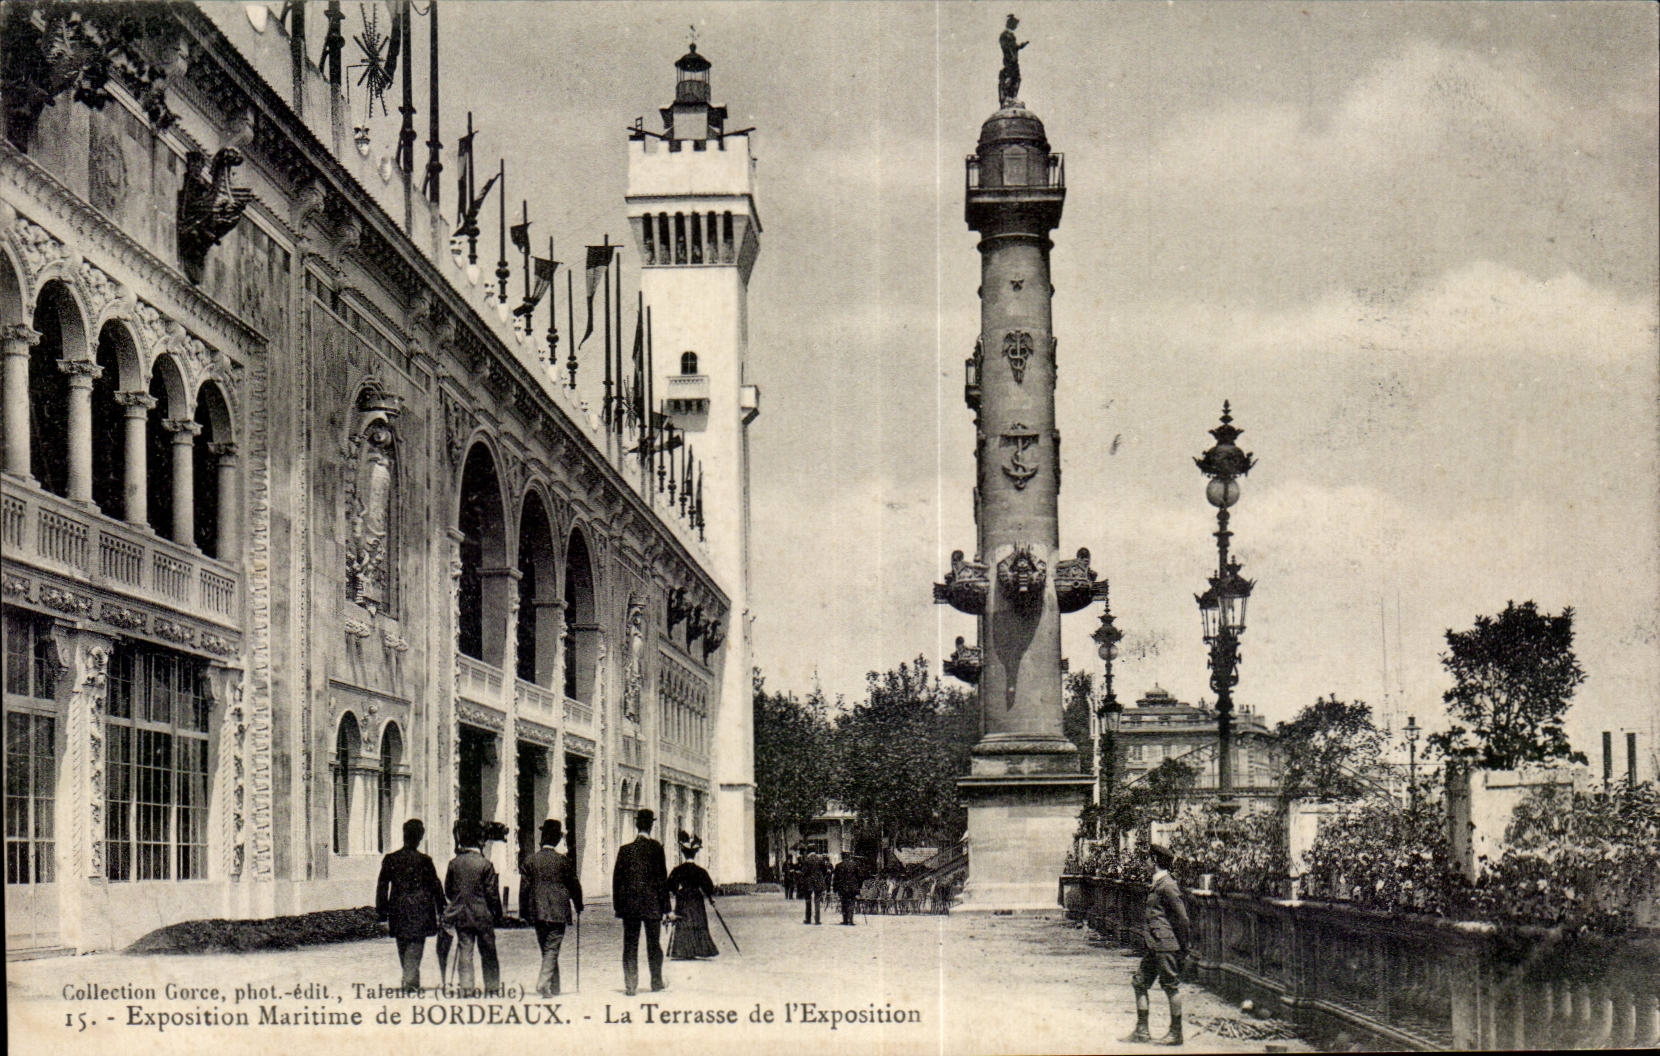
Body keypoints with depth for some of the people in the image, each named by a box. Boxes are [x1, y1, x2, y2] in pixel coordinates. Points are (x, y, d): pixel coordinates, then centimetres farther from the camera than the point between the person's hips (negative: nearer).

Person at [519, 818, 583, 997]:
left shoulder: (530, 861, 2)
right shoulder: (563, 861, -6)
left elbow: (524, 887, 3)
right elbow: (574, 886, 1)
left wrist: (524, 913, 9)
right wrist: (578, 907, 16)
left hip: (537, 913, 3)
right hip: (557, 912, -3)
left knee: (546, 950, 13)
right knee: (552, 949, -3)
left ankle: (554, 988, 19)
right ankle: (544, 983, -18)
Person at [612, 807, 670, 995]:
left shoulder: (625, 849, 0)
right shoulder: (656, 848, -8)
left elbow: (617, 878, 3)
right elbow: (662, 878, -6)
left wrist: (617, 905, 11)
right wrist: (666, 907, -2)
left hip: (629, 905, 2)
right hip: (652, 903, -2)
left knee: (630, 946, 4)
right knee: (654, 944, 11)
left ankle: (630, 985, 1)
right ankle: (656, 981, 19)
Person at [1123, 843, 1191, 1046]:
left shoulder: (1167, 887, -15)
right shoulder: (1156, 886, 15)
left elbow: (1182, 918, -15)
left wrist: (1183, 947, -13)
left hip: (1166, 945, -10)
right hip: (1153, 946, 11)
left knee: (1171, 987, -2)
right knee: (1139, 983, 11)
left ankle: (1176, 1033, 6)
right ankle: (1141, 1031, 16)